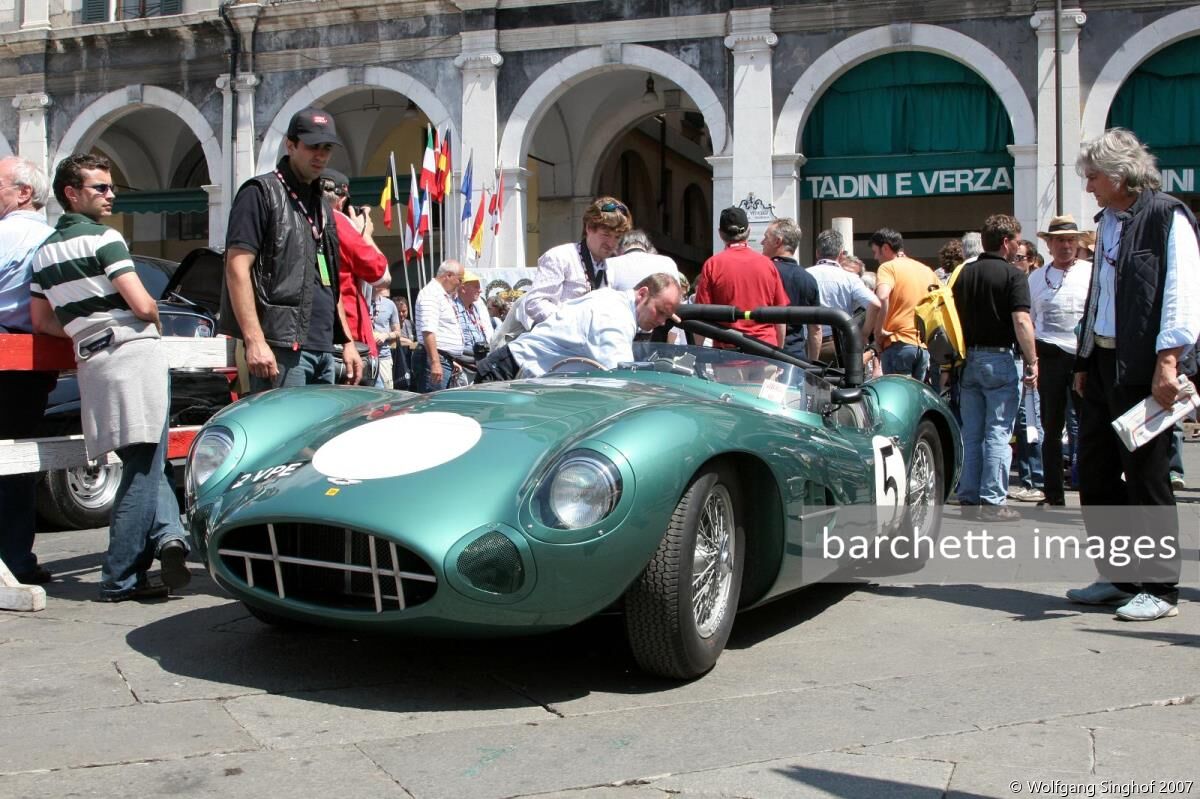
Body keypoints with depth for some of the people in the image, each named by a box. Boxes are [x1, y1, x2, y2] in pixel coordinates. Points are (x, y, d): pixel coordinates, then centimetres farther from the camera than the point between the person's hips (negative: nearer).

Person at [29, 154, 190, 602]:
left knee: (143, 463, 15)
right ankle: (121, 579, 0)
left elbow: (40, 320, 20)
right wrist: (156, 324, 8)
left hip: (91, 363, 7)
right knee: (143, 468, -3)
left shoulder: (45, 252, 17)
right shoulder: (103, 238, -6)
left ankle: (167, 533, -6)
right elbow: (142, 305, -12)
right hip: (134, 354, -7)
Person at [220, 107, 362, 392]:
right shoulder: (261, 193, -2)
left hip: (323, 347, 8)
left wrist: (347, 341, 19)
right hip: (281, 349, -8)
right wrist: (254, 340, -20)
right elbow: (237, 268, -12)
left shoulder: (323, 205, 23)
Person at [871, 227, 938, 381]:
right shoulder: (927, 270, 18)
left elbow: (882, 298, -22)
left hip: (898, 342, -7)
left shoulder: (888, 267, -4)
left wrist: (878, 331, -14)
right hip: (924, 345, 7)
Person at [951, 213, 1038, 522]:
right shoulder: (1013, 275, -8)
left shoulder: (964, 273, 10)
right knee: (998, 433, -3)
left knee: (971, 434, 10)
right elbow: (1021, 322, -17)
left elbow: (954, 319, 12)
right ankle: (993, 502, -3)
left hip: (969, 360, 6)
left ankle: (968, 498, 14)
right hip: (999, 358, -6)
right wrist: (1032, 362, -12)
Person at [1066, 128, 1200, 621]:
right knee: (1094, 473, 10)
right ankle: (1117, 576, 23)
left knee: (1145, 477, -2)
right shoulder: (1108, 221, 17)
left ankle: (1159, 588, 9)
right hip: (1102, 363, 9)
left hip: (1142, 368, -8)